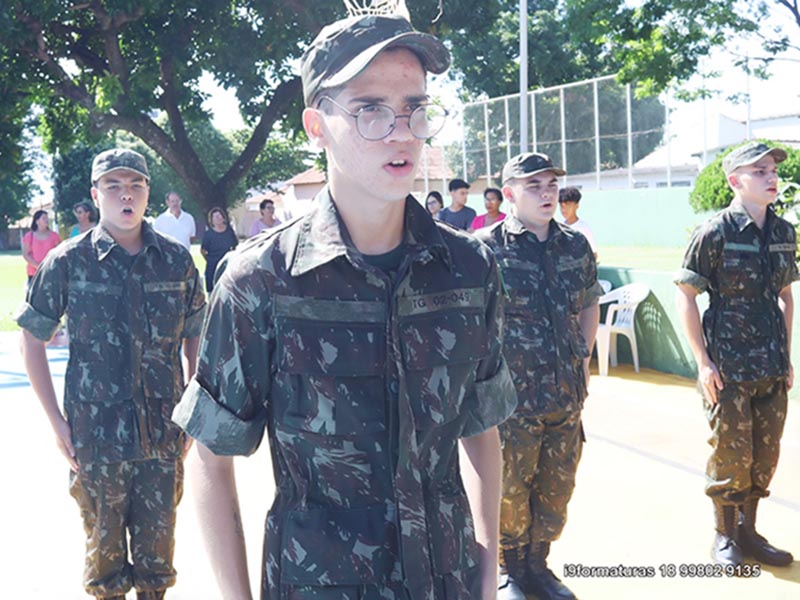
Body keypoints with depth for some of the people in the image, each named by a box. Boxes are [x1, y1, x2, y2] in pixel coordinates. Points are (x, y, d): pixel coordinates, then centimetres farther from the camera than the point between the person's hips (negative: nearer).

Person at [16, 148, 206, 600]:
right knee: (104, 545, 12)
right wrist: (57, 421, -3)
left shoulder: (177, 259, 1)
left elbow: (196, 338, 11)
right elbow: (33, 340, 2)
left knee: (158, 544, 13)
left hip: (164, 433, 2)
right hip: (96, 435, -1)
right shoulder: (68, 262, -4)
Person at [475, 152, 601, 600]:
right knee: (508, 490, 6)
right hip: (510, 396, -5)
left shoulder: (576, 247, 7)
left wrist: (583, 358, 13)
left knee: (556, 490, 14)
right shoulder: (487, 248, -9)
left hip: (568, 396, 5)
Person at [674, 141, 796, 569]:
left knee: (765, 456, 12)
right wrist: (704, 363, -13)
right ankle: (725, 536, 21)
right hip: (729, 369, -6)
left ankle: (748, 530, 28)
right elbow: (685, 297, -10)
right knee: (732, 456, 3)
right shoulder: (715, 233, -11)